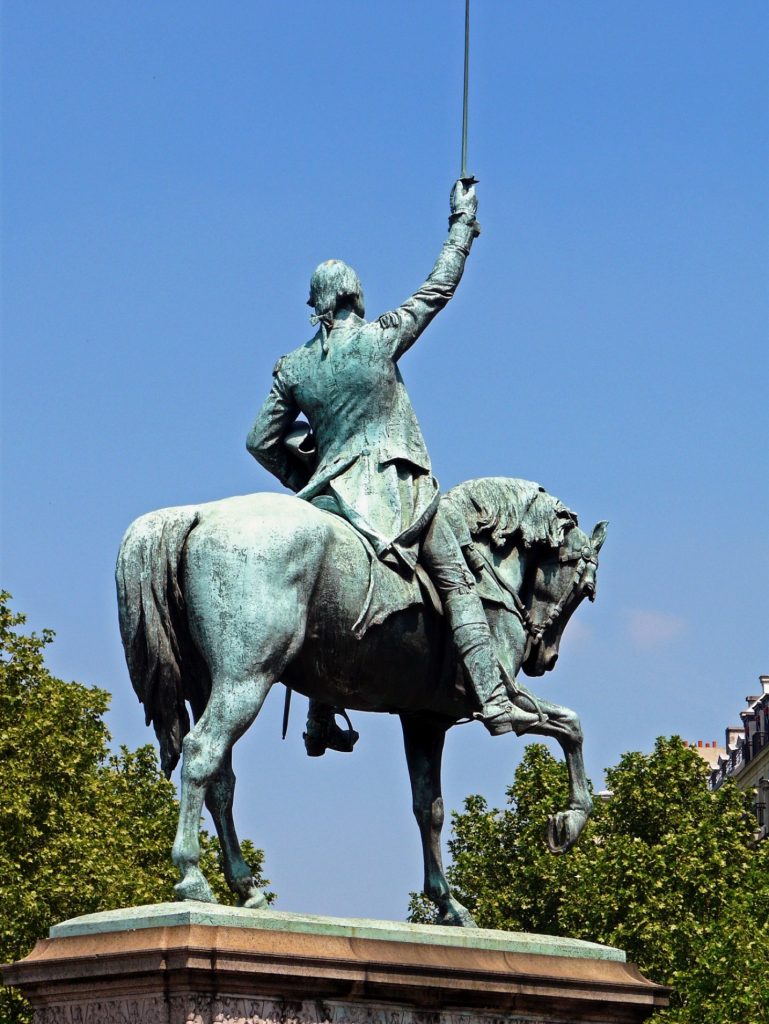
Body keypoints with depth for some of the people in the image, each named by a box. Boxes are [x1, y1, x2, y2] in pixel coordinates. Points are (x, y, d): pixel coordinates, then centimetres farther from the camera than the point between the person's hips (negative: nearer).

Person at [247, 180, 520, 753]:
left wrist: (302, 481, 22)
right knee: (458, 583, 0)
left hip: (332, 496, 4)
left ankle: (321, 723, 17)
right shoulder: (381, 338, -2)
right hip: (399, 488, -4)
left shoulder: (294, 369, 8)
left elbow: (261, 442, 9)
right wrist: (462, 221, 16)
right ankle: (493, 702, -11)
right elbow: (440, 287, 6)